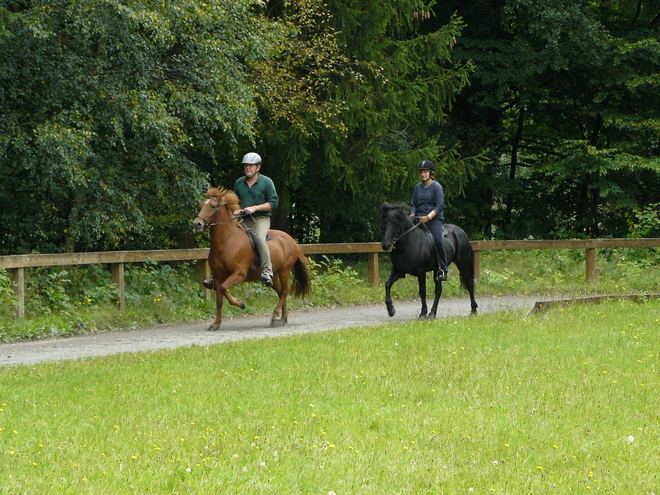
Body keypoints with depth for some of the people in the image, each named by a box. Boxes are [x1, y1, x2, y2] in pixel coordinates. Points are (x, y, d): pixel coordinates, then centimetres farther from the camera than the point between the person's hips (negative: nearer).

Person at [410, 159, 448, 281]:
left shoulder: (436, 187, -2)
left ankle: (443, 269, -22)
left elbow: (440, 205, -9)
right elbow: (413, 205, 16)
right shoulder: (418, 187, 14)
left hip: (435, 219, -6)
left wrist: (429, 216, -22)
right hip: (419, 219, 6)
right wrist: (412, 216, -4)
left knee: (438, 239, -27)